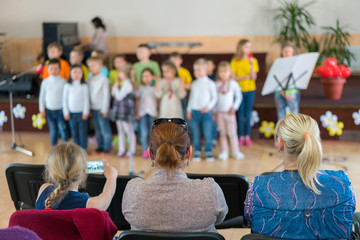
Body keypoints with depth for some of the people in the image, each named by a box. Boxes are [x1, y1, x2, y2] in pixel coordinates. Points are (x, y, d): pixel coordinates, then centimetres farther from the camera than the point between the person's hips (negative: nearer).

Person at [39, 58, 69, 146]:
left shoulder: (63, 81, -7)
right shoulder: (45, 82, 2)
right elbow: (42, 96, 10)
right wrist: (42, 109, 8)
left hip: (60, 109, -3)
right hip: (49, 110, 3)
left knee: (62, 129, -7)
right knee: (53, 130, 9)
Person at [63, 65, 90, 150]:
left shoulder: (84, 86, -3)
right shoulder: (67, 86, 2)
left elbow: (86, 100, -2)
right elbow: (65, 99, 5)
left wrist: (86, 112, -6)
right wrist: (66, 112, 1)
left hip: (81, 113, -2)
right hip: (72, 113, 2)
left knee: (82, 132, 0)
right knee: (74, 132, 8)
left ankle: (83, 148, 9)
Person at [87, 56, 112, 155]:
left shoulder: (103, 79, -8)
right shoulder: (89, 80, 9)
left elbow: (106, 95, -8)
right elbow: (88, 95, 14)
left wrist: (105, 109, -10)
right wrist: (89, 108, 9)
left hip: (101, 109, -6)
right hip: (93, 108, 6)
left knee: (105, 129, -4)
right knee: (97, 129, 11)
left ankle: (107, 147, 5)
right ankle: (100, 146, 19)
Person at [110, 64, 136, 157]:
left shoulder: (127, 84, -17)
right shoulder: (122, 83, 11)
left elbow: (119, 96, -19)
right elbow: (113, 93, 15)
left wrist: (116, 86, -8)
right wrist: (116, 84, 6)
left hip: (126, 110, -9)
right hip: (120, 110, 9)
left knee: (129, 131, 0)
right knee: (120, 131, 13)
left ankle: (132, 150, 8)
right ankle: (121, 150, 20)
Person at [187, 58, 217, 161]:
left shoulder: (210, 83, -2)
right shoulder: (194, 84, 10)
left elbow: (214, 98, -2)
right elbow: (191, 98, 15)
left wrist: (208, 107, -14)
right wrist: (189, 110, 10)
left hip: (206, 112, -4)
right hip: (195, 111, 4)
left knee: (208, 133, -3)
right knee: (196, 134, 5)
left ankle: (208, 152, 7)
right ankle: (197, 152, 13)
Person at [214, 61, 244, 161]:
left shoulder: (233, 84, -2)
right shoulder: (216, 84, 3)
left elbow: (239, 96, 3)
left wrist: (234, 107, -5)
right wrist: (213, 111, 4)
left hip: (229, 112, -2)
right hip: (219, 112, 2)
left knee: (232, 132, -1)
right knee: (222, 133, 6)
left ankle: (235, 151, 9)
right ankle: (224, 152, 12)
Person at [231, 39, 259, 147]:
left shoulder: (253, 60, 2)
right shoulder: (235, 61, -2)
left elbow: (254, 77, -7)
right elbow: (233, 78, -6)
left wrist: (251, 65, -18)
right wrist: (246, 77, -13)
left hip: (250, 90, 1)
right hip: (239, 90, -1)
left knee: (248, 114, 2)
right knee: (241, 114, 1)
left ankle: (247, 136, 8)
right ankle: (241, 137, 8)